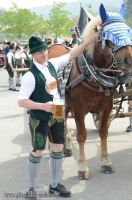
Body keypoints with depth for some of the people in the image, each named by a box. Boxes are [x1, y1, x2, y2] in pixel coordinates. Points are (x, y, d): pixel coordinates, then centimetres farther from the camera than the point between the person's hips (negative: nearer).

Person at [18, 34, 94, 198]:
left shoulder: (52, 64, -1)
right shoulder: (30, 75, -20)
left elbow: (71, 55, 8)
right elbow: (21, 101, -22)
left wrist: (89, 40, 1)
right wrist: (43, 106, -32)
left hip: (57, 115, 7)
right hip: (40, 118, -7)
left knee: (58, 148, 13)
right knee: (38, 151, 5)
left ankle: (54, 184, 30)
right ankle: (31, 188, 22)